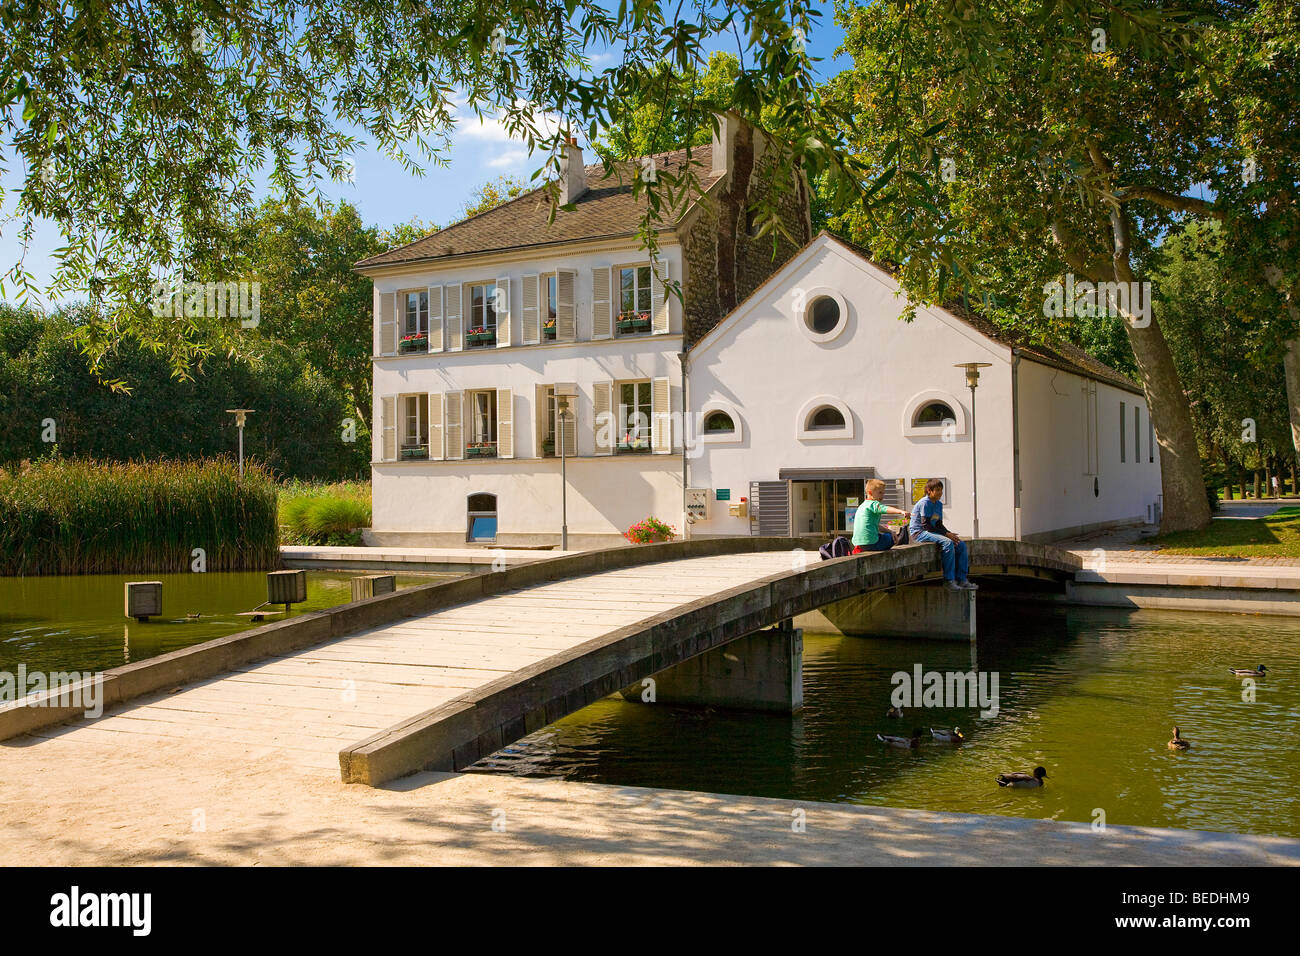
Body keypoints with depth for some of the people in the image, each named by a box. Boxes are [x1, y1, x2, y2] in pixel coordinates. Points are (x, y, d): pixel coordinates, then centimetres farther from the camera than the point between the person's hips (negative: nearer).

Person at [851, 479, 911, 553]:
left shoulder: (863, 505, 21)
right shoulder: (874, 504, -7)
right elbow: (885, 509, -29)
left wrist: (889, 531, 21)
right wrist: (901, 511, -43)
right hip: (871, 543, -8)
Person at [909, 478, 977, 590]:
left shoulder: (939, 504, 14)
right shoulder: (925, 503, -14)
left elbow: (939, 525, 13)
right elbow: (925, 525, -20)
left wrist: (950, 534, -7)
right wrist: (946, 534, -20)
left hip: (931, 532, 9)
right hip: (919, 533, -9)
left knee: (961, 545, -3)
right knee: (948, 543, -31)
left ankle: (961, 580, -3)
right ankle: (949, 580, -27)